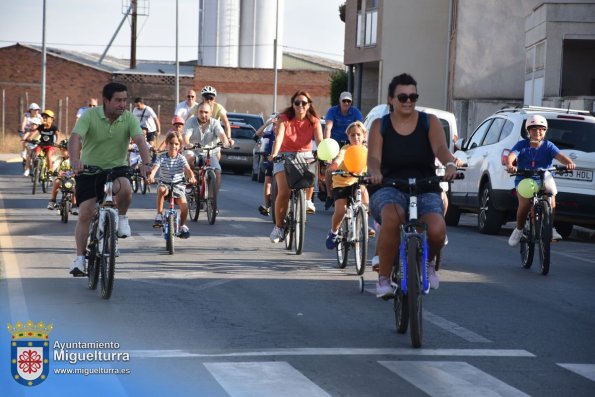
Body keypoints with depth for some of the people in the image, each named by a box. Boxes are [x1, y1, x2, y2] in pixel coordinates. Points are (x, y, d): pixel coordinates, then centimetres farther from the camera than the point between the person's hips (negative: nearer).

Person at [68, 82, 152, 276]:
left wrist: (146, 163, -42)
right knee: (85, 214, -8)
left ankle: (121, 217, -2)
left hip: (117, 168, 1)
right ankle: (80, 258, 5)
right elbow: (75, 138, -27)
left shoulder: (129, 118, -9)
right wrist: (75, 160, -47)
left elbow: (140, 140, -22)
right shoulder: (90, 115, -14)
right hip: (89, 170, -1)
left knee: (125, 188, -34)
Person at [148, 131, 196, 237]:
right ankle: (159, 215, -26)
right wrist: (151, 176, -45)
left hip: (178, 185, 1)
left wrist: (191, 177, -43)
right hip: (164, 184, -1)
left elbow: (188, 169, -21)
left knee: (184, 207, -12)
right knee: (161, 190, -37)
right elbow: (155, 168, -23)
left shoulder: (181, 158, -6)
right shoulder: (162, 158, -7)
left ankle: (182, 225, 18)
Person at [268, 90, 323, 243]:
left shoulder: (314, 121, -5)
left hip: (305, 155, 1)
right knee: (283, 192, -16)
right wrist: (273, 154, -43)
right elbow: (279, 137, -25)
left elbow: (319, 140, -18)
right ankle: (278, 227, -1)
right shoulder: (284, 118, -10)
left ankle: (307, 200, -3)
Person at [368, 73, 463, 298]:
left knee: (437, 230, -31)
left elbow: (440, 148, -11)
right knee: (391, 219, -38)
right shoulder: (380, 125, 8)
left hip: (425, 191, 1)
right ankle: (384, 278, -21)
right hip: (390, 189, -1)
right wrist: (375, 172, -33)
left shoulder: (429, 122, 8)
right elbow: (373, 157, -8)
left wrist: (450, 164, -35)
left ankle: (427, 262, 8)